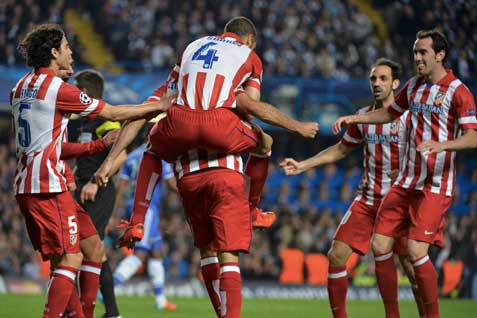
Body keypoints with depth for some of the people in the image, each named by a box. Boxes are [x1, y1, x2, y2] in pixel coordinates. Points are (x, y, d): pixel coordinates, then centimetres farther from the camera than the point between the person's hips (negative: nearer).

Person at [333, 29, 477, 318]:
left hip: (436, 186, -7)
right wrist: (355, 118, 17)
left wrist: (442, 145, -36)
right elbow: (390, 113, 30)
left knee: (416, 251, -18)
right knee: (380, 245, 1)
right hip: (406, 182, 7)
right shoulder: (413, 86, 12)